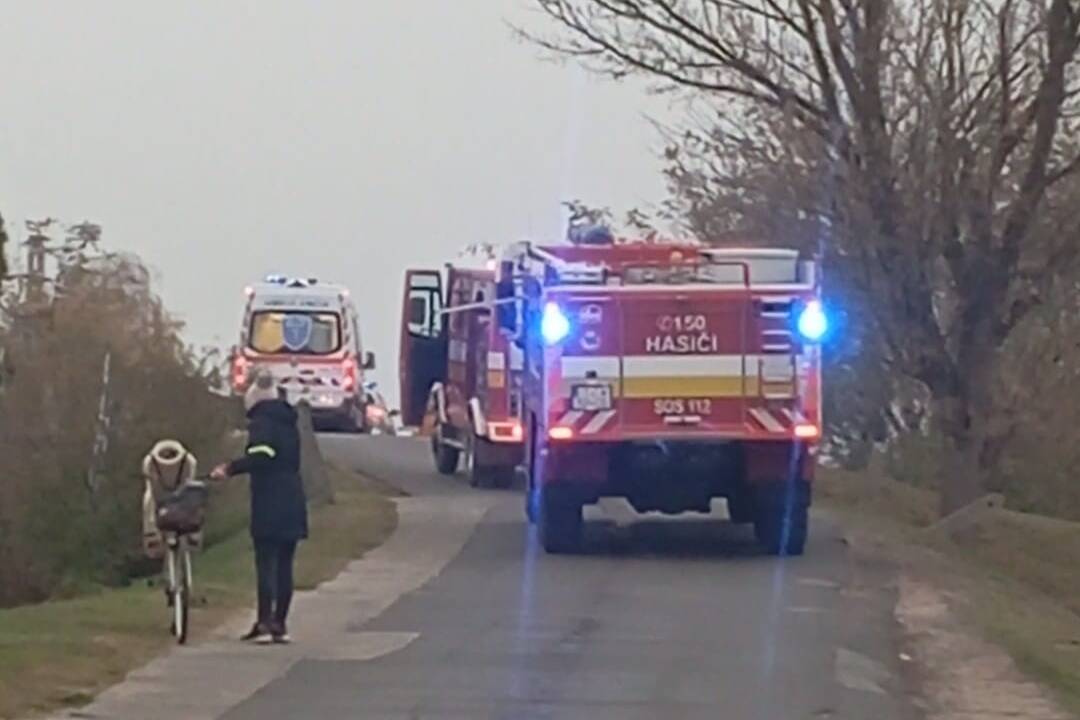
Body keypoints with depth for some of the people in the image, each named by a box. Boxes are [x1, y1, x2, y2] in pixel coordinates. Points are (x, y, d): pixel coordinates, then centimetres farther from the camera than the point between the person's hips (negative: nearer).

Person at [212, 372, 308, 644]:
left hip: (269, 506, -7)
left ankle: (265, 623, -9)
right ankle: (279, 624, 10)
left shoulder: (262, 421, -8)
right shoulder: (287, 422, 18)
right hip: (293, 504, 7)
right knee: (284, 564, 9)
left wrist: (231, 468, -18)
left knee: (266, 563, -5)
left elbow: (261, 456, -24)